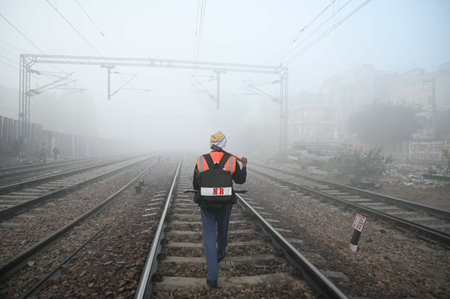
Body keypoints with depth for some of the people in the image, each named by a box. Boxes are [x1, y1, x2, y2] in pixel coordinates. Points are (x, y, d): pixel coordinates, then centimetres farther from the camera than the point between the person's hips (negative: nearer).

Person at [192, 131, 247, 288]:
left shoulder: (201, 160, -4)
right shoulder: (232, 160, -5)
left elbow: (195, 185, 3)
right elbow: (241, 180, 10)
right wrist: (244, 165, 26)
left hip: (206, 205, -1)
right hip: (225, 205, 1)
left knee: (209, 237, 6)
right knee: (222, 230, 27)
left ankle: (212, 277, 2)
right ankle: (220, 254, 55)